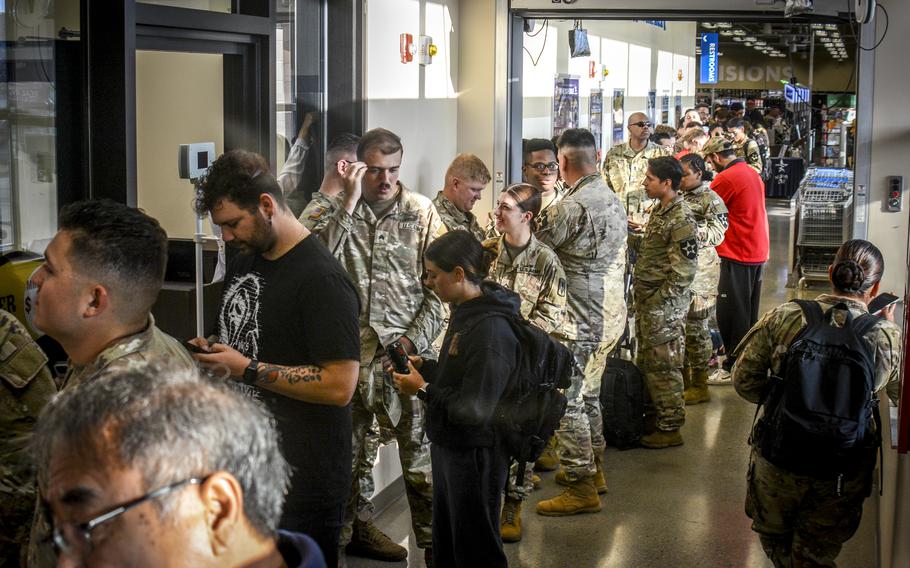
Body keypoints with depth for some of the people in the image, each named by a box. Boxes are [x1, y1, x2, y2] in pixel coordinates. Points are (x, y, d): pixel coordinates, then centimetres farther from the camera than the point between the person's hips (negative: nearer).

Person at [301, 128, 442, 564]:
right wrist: (349, 203, -16)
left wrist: (415, 339, -8)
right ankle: (350, 527, 29)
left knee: (419, 446, -2)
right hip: (349, 348, 1)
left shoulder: (421, 212, 2)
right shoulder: (335, 210, 4)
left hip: (405, 348, -1)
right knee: (346, 443, 12)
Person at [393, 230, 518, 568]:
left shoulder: (490, 331, -26)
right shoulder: (465, 312, 4)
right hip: (449, 446, 10)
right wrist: (423, 366, 3)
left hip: (474, 456, -10)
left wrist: (423, 389, -18)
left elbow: (475, 410, -27)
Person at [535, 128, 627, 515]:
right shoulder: (612, 199, 9)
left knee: (567, 401, -2)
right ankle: (593, 468, 34)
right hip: (611, 316, 9)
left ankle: (581, 489, 2)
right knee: (589, 394, 22)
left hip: (580, 320, -9)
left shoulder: (572, 206, -20)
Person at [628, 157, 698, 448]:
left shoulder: (681, 219, -19)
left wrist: (657, 299, -20)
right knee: (646, 363, 17)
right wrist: (631, 235, 8)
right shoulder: (660, 210, 11)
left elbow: (684, 270, -21)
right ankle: (652, 418, 30)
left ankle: (670, 427, 9)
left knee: (663, 365, -1)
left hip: (665, 305, -10)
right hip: (647, 300, 10)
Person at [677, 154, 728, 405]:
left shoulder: (711, 200, -7)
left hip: (699, 274, -7)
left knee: (695, 327, -2)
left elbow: (716, 234, -19)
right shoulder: (678, 198, 14)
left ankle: (699, 386, 8)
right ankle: (683, 380, 23)